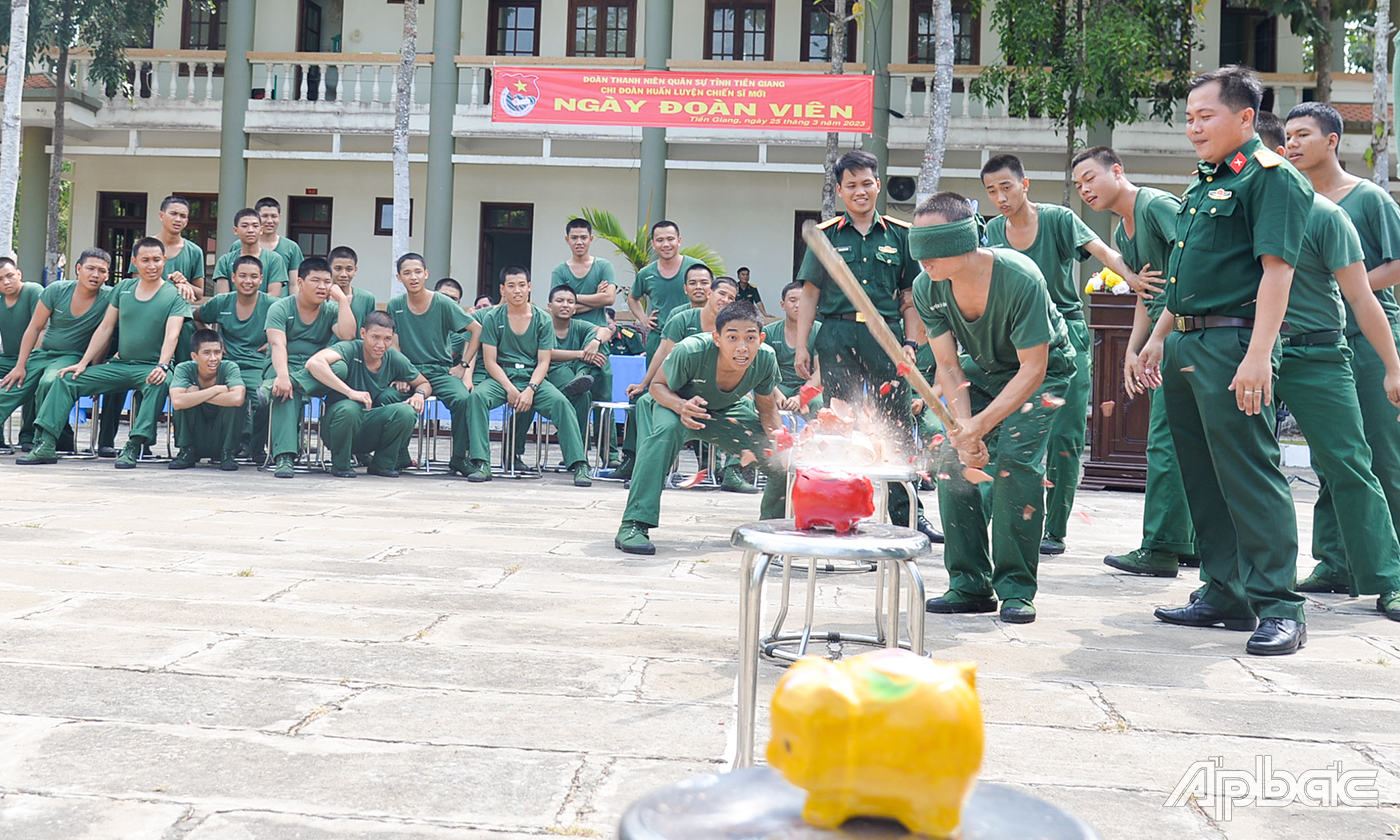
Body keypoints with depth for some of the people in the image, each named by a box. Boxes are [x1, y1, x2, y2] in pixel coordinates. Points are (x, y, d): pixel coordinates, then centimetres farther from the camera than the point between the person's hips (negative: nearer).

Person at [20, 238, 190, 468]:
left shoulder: (174, 296, -2)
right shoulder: (123, 288, 11)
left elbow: (171, 336, -16)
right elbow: (105, 328, 12)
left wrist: (162, 366, -33)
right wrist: (83, 363, 5)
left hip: (151, 367, -5)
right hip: (120, 364, 5)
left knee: (159, 383, -39)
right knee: (65, 379, -6)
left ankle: (133, 447, -43)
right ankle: (45, 444, -10)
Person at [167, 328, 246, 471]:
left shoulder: (229, 367, -14)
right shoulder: (184, 369, -12)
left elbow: (237, 398, -35)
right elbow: (177, 402, -32)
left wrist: (197, 394, -26)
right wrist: (216, 390, -27)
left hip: (222, 441, 0)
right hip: (193, 439, 1)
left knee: (233, 399, -24)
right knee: (185, 397, -21)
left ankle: (227, 454, -9)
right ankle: (187, 453, -7)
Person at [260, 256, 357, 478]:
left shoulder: (331, 310, 11)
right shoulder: (280, 308, 1)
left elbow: (347, 335, -10)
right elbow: (278, 345, -15)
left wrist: (343, 300, -6)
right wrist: (282, 375, -34)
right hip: (285, 366, -3)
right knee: (285, 391, -39)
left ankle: (271, 385, -35)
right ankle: (284, 456, -45)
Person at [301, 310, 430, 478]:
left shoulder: (395, 359, -3)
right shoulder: (350, 349, -16)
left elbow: (424, 383, 13)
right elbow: (313, 363, -35)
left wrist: (420, 394, -12)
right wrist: (350, 392, -39)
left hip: (370, 433, 4)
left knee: (406, 411, -23)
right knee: (348, 408, -36)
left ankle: (382, 464, 2)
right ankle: (341, 464, -8)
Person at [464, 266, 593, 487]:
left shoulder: (543, 320, 6)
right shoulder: (492, 318, 4)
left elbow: (543, 362, 2)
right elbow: (490, 362, -1)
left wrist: (530, 389, -16)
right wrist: (510, 389, -16)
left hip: (532, 379, 0)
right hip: (500, 378, 0)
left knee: (560, 402, -27)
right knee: (478, 395, -32)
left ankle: (578, 465, -27)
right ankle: (481, 464, -31)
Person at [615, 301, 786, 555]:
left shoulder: (766, 359, -27)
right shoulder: (690, 352, -38)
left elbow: (766, 408, -9)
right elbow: (658, 386, -20)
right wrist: (681, 406, -42)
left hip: (729, 410, 4)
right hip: (675, 402, -4)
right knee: (666, 430, -38)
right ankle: (634, 524, -32)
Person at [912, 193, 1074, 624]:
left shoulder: (1020, 278, -34)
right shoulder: (927, 288, -19)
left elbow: (1032, 369, -31)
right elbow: (948, 366, -14)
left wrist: (979, 425, -38)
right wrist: (963, 427, -30)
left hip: (1042, 371, -5)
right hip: (982, 370, 5)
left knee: (1015, 458, -23)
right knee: (953, 458, -10)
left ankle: (1016, 589, -11)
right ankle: (970, 585, 1)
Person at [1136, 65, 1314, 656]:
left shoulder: (1272, 177, -7)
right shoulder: (1205, 183, 21)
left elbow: (1277, 269, -16)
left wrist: (1258, 355, -24)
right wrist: (1160, 335, 23)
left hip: (1232, 344, -9)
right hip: (1186, 347, 9)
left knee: (1250, 476, -8)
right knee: (1201, 476, 12)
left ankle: (1279, 607, 0)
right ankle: (1226, 595, 21)